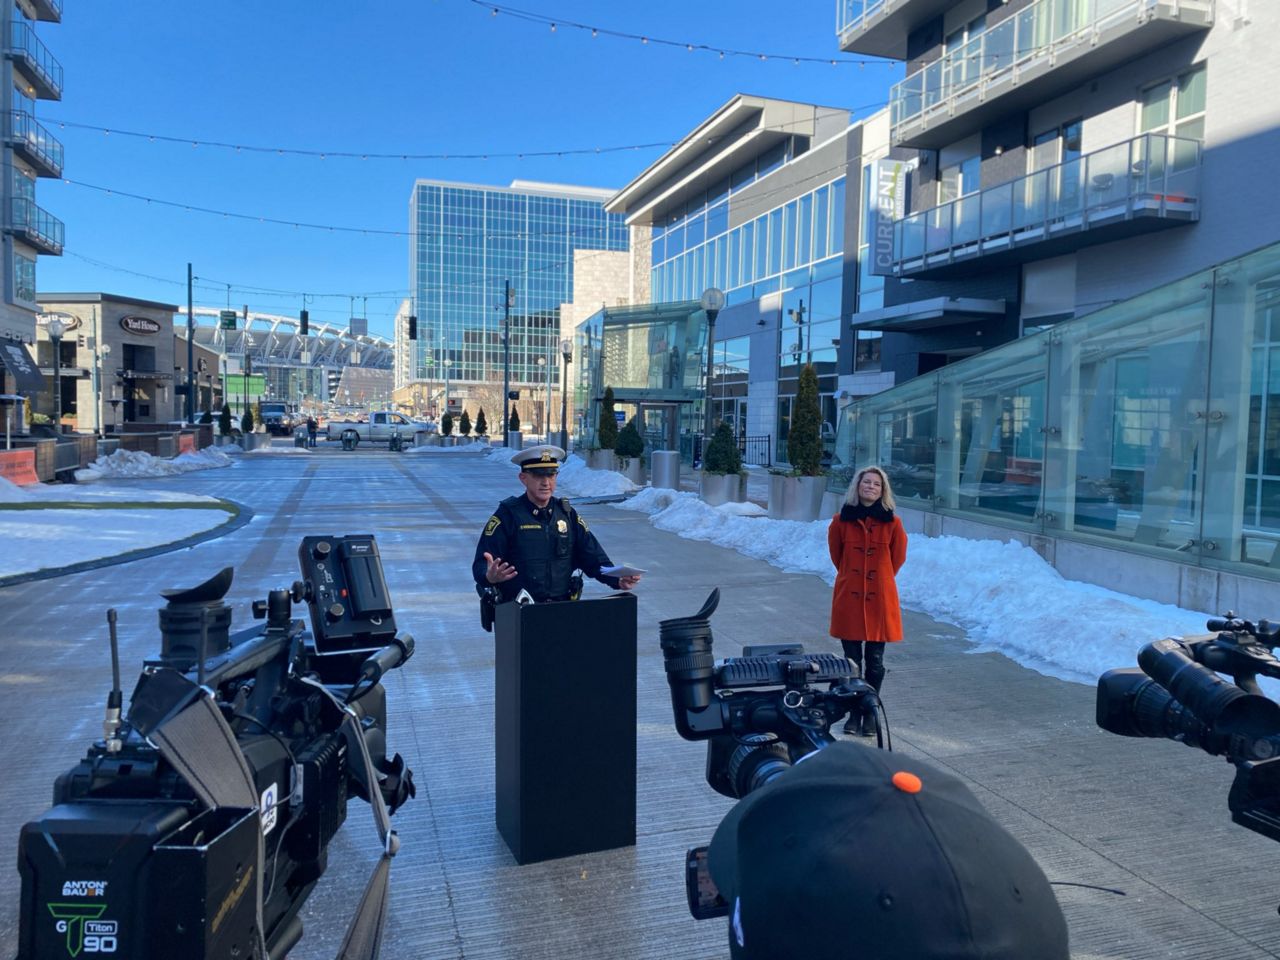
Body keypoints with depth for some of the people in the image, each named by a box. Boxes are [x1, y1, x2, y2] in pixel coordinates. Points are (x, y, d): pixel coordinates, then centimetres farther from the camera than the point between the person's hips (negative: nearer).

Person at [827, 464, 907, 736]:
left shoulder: (892, 523, -3)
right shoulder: (841, 521, -2)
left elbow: (898, 558, 10)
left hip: (880, 600, 0)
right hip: (849, 598, 0)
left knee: (875, 661, 6)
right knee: (852, 660, 8)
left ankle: (871, 714, 21)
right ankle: (853, 714, 20)